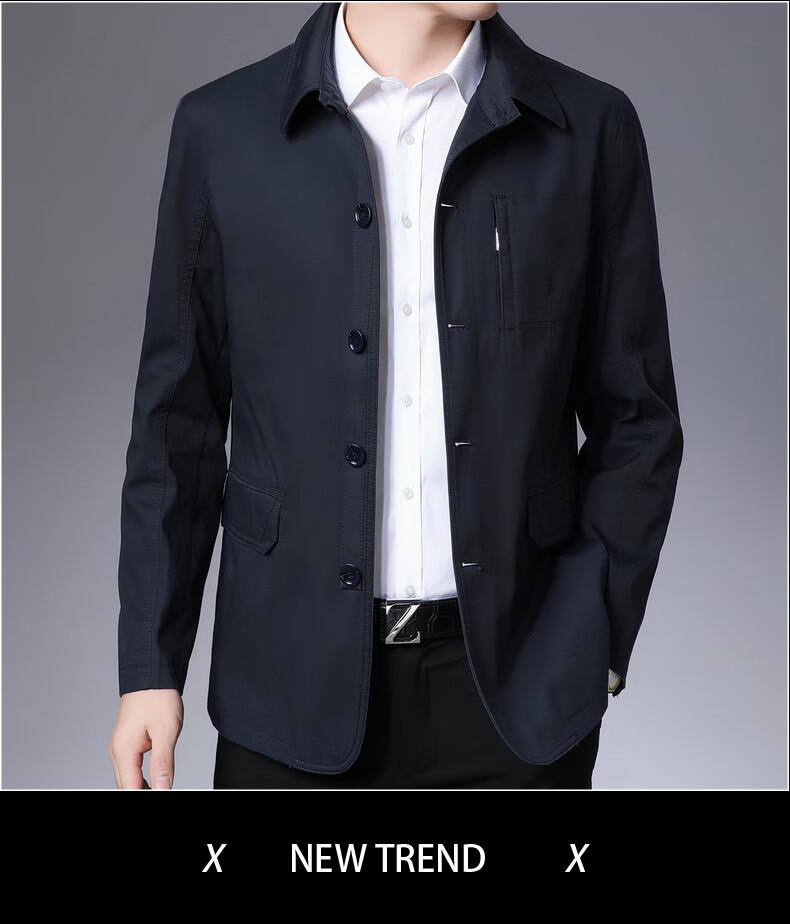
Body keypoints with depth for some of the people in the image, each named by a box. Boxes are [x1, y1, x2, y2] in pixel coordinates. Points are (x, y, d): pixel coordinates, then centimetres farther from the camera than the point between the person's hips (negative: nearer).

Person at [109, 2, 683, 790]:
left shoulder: (591, 126, 0)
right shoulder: (222, 129, -1)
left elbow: (634, 416, 3)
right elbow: (178, 417, 2)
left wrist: (592, 646, -5)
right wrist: (150, 665, 1)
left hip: (514, 683, 1)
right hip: (297, 680, 0)